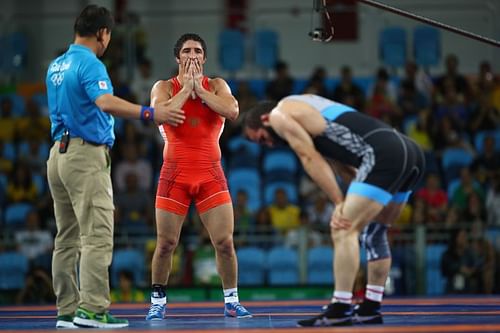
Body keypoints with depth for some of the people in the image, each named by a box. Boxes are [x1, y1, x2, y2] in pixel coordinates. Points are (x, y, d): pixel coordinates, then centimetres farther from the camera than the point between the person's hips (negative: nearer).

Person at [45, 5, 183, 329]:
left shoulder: (56, 66, 15)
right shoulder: (90, 65, -12)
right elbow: (105, 102, -29)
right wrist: (150, 113, -32)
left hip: (59, 153, 9)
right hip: (87, 155, -9)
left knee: (67, 239, 9)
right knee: (97, 236, -10)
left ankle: (67, 310, 9)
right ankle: (92, 309, -16)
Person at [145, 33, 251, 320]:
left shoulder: (216, 86, 5)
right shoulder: (164, 88, 3)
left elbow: (232, 112, -15)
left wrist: (199, 88, -12)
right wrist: (186, 88, -14)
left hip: (210, 175, 1)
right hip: (175, 174, -1)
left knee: (225, 242, -5)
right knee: (166, 244, 1)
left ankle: (232, 301, 9)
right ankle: (158, 301, 16)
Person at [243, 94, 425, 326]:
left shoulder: (279, 114, 6)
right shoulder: (305, 106, 32)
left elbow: (310, 158, -1)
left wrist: (339, 203, -2)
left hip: (384, 154, -10)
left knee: (344, 230, -9)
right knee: (375, 229, 21)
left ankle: (340, 310, -13)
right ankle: (372, 308, 24)